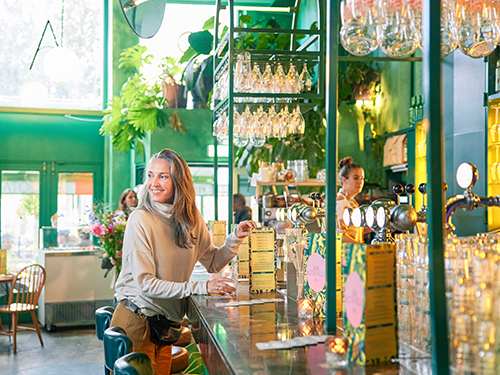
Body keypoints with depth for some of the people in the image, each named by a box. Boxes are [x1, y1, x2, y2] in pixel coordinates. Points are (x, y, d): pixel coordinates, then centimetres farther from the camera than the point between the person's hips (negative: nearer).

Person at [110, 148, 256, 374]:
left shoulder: (191, 218, 2)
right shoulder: (141, 220, -17)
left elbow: (212, 263, 10)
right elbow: (145, 283, -21)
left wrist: (235, 238, -8)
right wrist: (200, 287, -25)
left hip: (165, 321, 6)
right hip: (136, 320, -5)